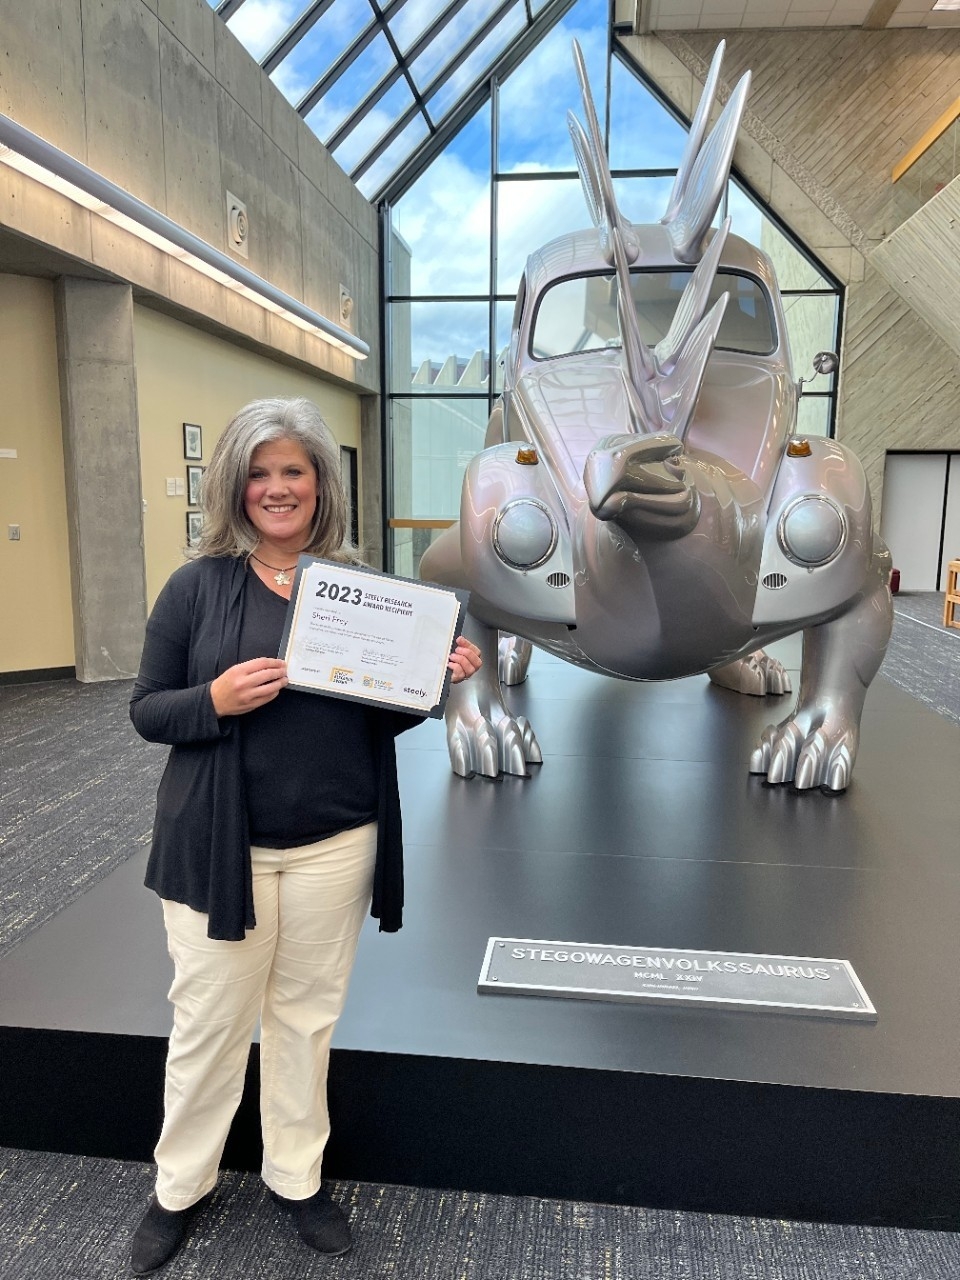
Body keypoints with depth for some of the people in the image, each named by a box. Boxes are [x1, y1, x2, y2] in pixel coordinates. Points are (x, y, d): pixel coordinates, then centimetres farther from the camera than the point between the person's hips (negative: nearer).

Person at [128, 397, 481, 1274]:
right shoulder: (198, 585, -5)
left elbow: (383, 718, 7)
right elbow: (146, 710, -2)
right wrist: (216, 700, -22)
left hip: (336, 845, 2)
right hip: (219, 846, -1)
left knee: (308, 1016, 17)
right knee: (208, 1022, 12)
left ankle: (298, 1176, 40)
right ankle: (180, 1186, 38)